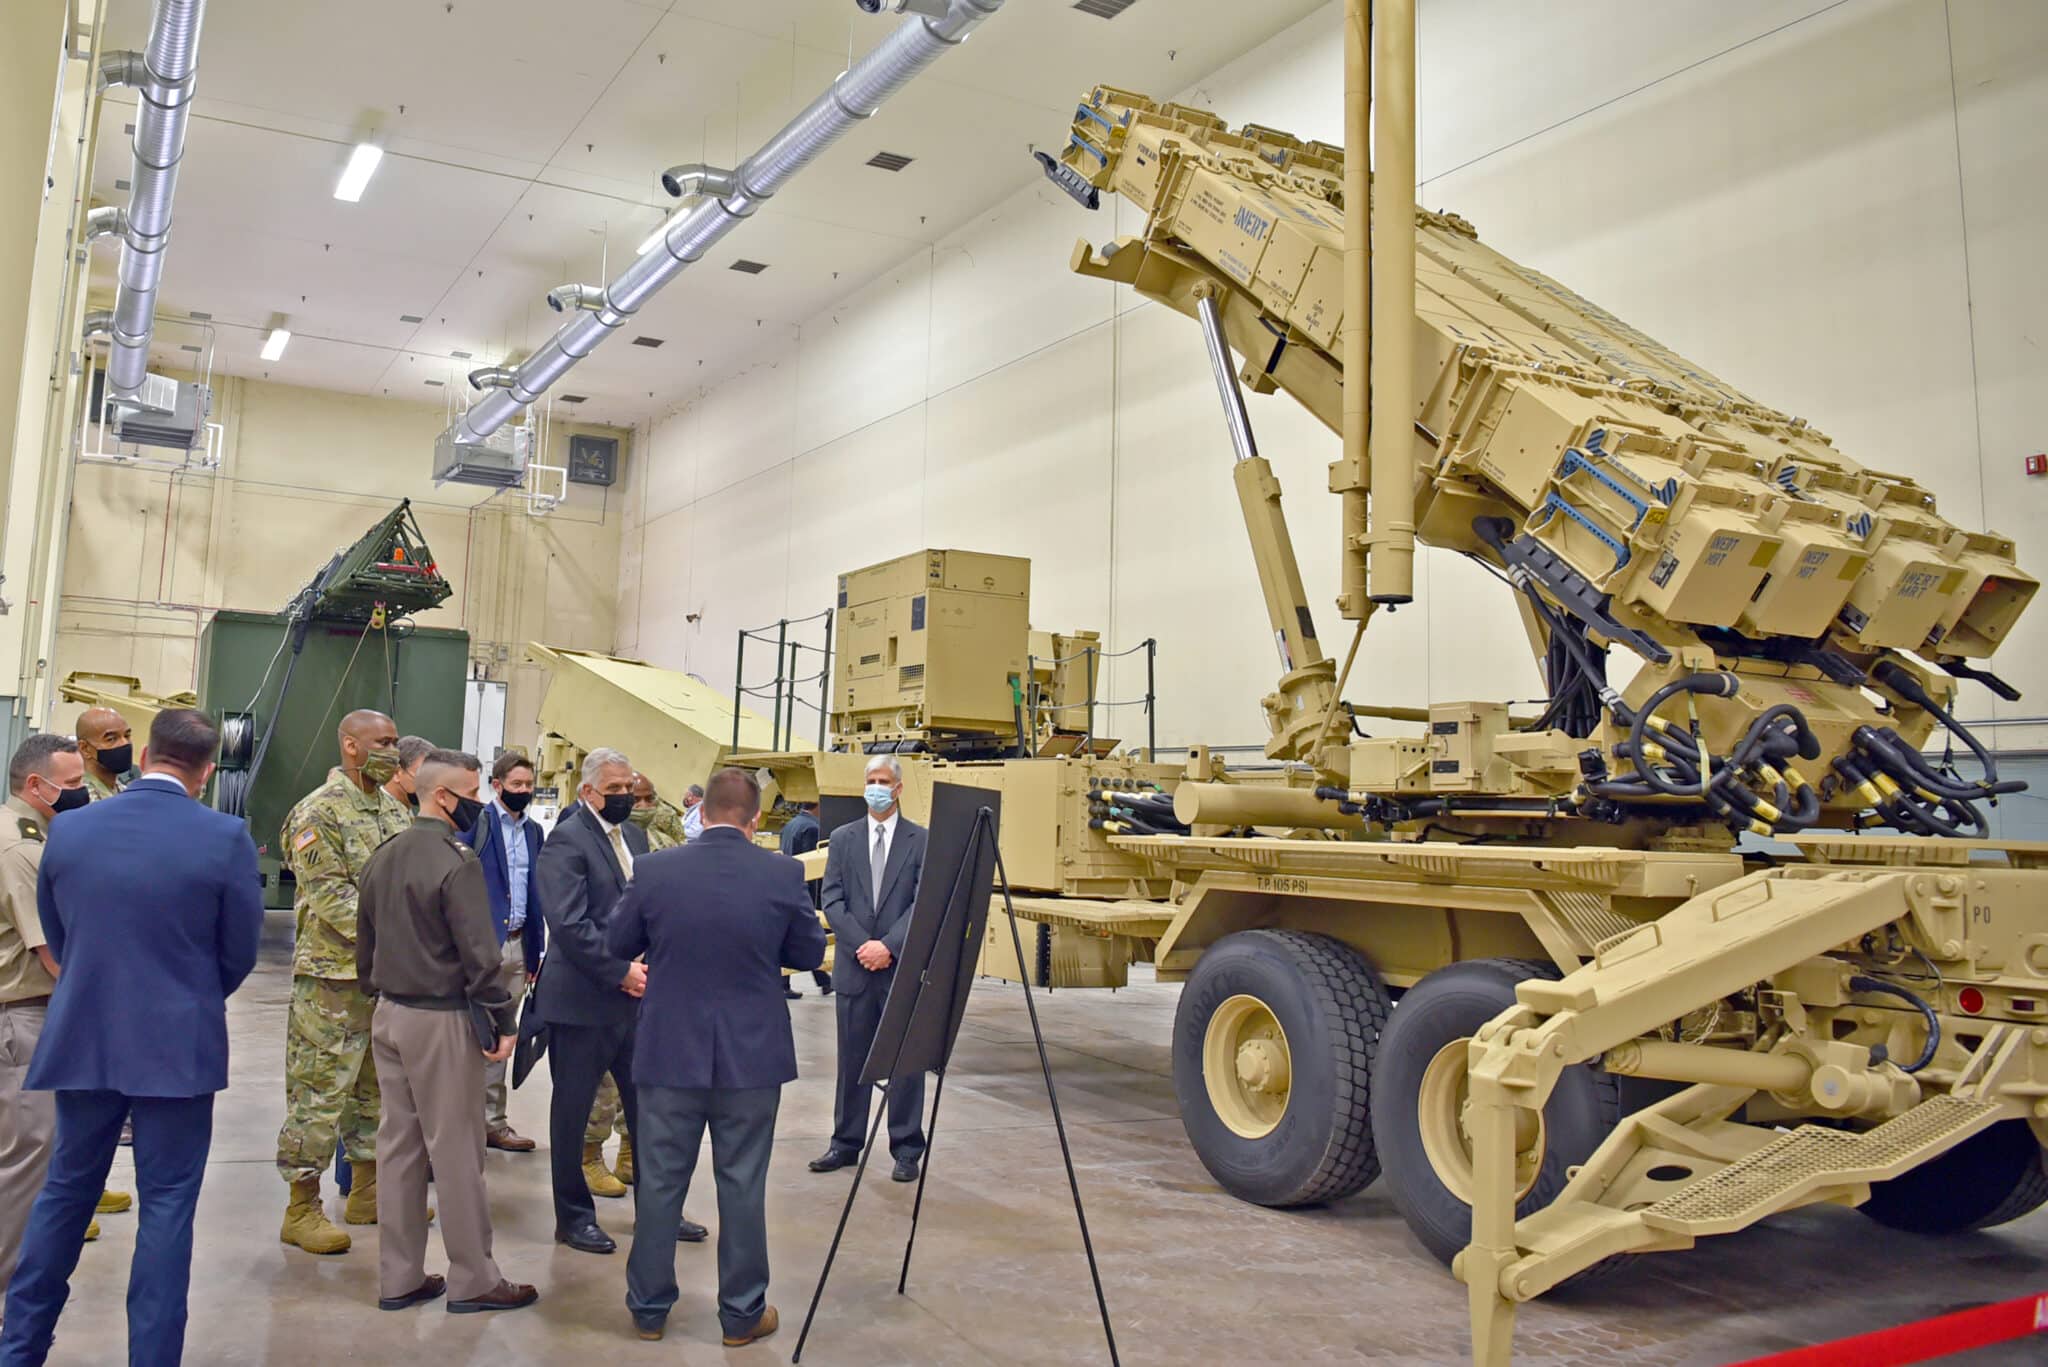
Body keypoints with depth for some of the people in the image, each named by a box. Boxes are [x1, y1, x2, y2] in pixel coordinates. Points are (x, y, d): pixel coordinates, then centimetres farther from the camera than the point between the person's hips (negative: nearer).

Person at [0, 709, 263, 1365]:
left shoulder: (69, 829, -2)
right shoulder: (227, 837, -13)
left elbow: (57, 937, 9)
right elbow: (239, 954, -5)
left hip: (81, 1040, 4)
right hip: (178, 1047, -4)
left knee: (66, 1189, 20)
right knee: (166, 1205, 6)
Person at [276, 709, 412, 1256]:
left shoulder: (396, 811, 13)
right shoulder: (320, 811, -11)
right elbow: (330, 896, -18)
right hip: (334, 974, -8)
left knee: (378, 1086, 15)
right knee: (320, 1091, -2)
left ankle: (368, 1193, 28)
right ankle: (302, 1209, 9)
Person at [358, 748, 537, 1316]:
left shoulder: (382, 857, 9)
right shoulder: (457, 860, -17)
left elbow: (365, 941, 16)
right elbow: (480, 953, -19)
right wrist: (503, 1021, -13)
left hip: (389, 1015, 8)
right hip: (442, 1019, -8)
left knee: (398, 1144, 13)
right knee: (456, 1150, 1)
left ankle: (398, 1278, 20)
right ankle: (472, 1280, 10)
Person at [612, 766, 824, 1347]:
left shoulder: (655, 870, -9)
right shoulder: (782, 874, -10)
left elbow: (618, 943, 6)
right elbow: (811, 953, 2)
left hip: (670, 1052, 1)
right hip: (752, 1055, -1)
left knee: (660, 1183, 13)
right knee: (743, 1187, 9)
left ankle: (649, 1307, 25)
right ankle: (742, 1314, 19)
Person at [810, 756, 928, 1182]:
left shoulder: (921, 840, 0)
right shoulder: (843, 838, 7)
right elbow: (832, 900, 1)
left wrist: (889, 946, -16)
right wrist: (862, 946, -12)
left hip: (903, 968, -2)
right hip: (854, 967, 2)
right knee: (852, 1060, 11)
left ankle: (907, 1150, 13)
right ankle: (846, 1143, 22)